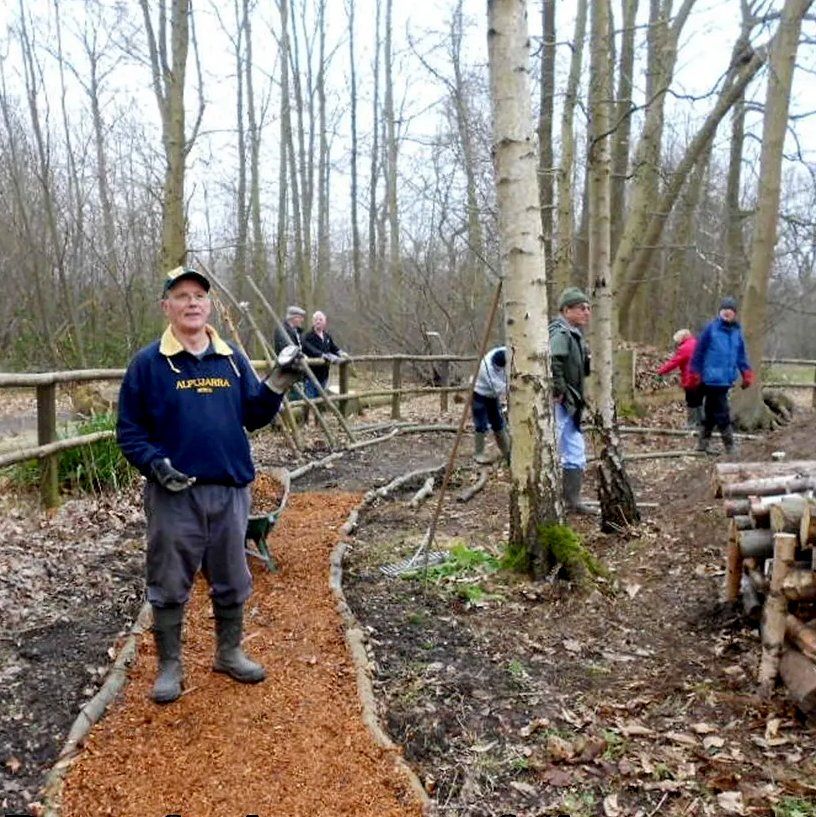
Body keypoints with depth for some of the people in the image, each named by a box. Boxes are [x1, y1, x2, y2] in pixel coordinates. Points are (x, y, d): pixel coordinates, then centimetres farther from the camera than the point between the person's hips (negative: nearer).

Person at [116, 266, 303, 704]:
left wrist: (277, 382, -9)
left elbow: (253, 417, 6)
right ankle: (170, 665, 24)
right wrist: (155, 464, -18)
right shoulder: (148, 363, -4)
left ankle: (229, 653, 33)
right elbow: (128, 430, -3)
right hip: (173, 494, -3)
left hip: (230, 490, 4)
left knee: (232, 581, 15)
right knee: (169, 585, 7)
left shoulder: (232, 359, 7)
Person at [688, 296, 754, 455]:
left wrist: (746, 374, 4)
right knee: (722, 412, -6)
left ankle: (703, 444, 23)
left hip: (727, 379, 6)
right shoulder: (711, 328, -8)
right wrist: (695, 373, -5)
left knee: (711, 412, 14)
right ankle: (729, 446, 1)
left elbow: (741, 356, 15)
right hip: (712, 378, -6)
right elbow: (698, 352, -5)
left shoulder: (737, 332, 8)